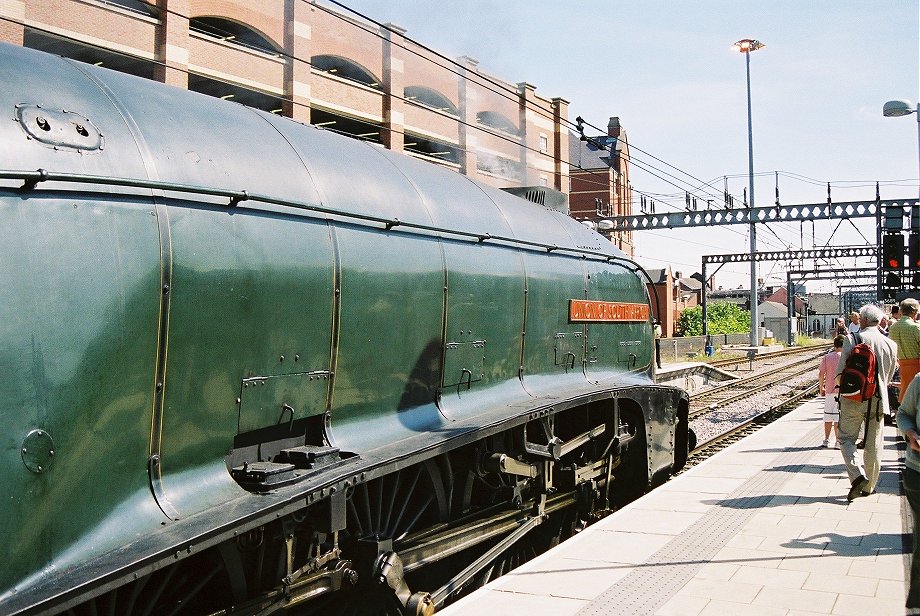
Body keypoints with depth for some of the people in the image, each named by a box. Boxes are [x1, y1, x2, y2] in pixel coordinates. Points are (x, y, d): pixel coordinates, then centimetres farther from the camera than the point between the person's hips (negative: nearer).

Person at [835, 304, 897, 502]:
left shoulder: (852, 339, -10)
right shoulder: (891, 344, 1)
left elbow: (841, 370, -9)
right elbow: (889, 376, 11)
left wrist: (841, 384, 12)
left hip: (854, 398, -3)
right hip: (878, 400, 3)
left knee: (846, 438, 7)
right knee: (873, 445, 12)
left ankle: (857, 473, -15)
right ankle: (868, 487, 20)